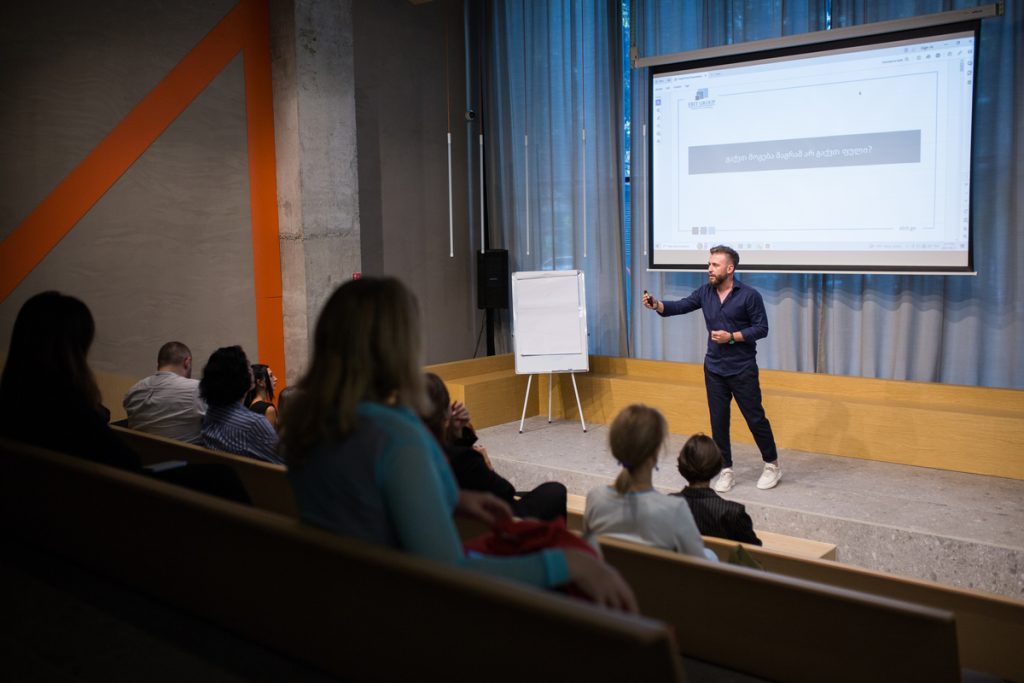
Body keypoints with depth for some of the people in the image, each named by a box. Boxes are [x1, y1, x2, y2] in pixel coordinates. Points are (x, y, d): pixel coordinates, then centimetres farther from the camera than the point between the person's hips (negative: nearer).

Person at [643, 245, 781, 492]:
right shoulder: (705, 292, 3)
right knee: (718, 421, 7)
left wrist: (732, 337, -20)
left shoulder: (749, 295, -11)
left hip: (742, 369, -4)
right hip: (714, 369, 4)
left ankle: (772, 465, 22)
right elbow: (680, 306, -5)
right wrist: (656, 304, -23)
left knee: (755, 418, 3)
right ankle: (726, 471, 19)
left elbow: (761, 328, -10)